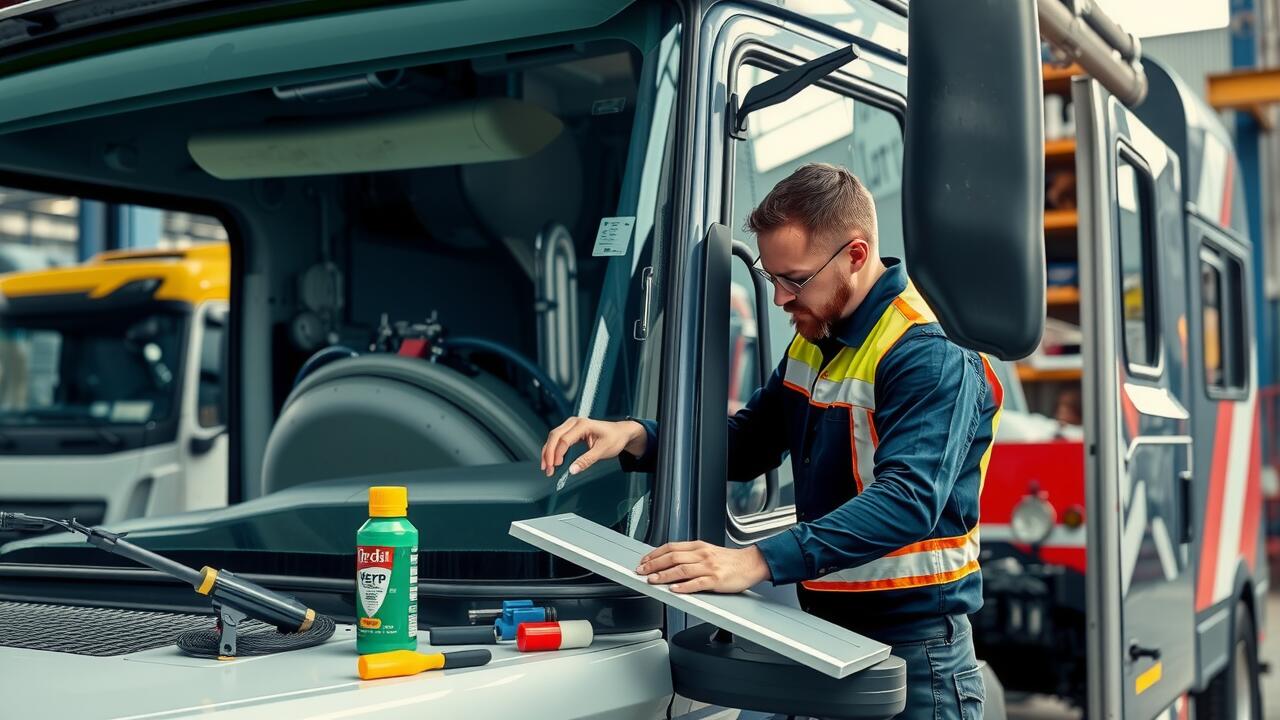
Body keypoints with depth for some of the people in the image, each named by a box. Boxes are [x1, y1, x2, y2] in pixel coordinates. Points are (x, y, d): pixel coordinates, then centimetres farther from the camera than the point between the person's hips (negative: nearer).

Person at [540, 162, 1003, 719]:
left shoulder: (931, 358, -20)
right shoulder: (813, 343, 10)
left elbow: (908, 500, -32)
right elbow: (747, 444, 16)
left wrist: (759, 562, -41)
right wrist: (635, 438, -2)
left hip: (912, 648, -8)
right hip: (827, 628, 8)